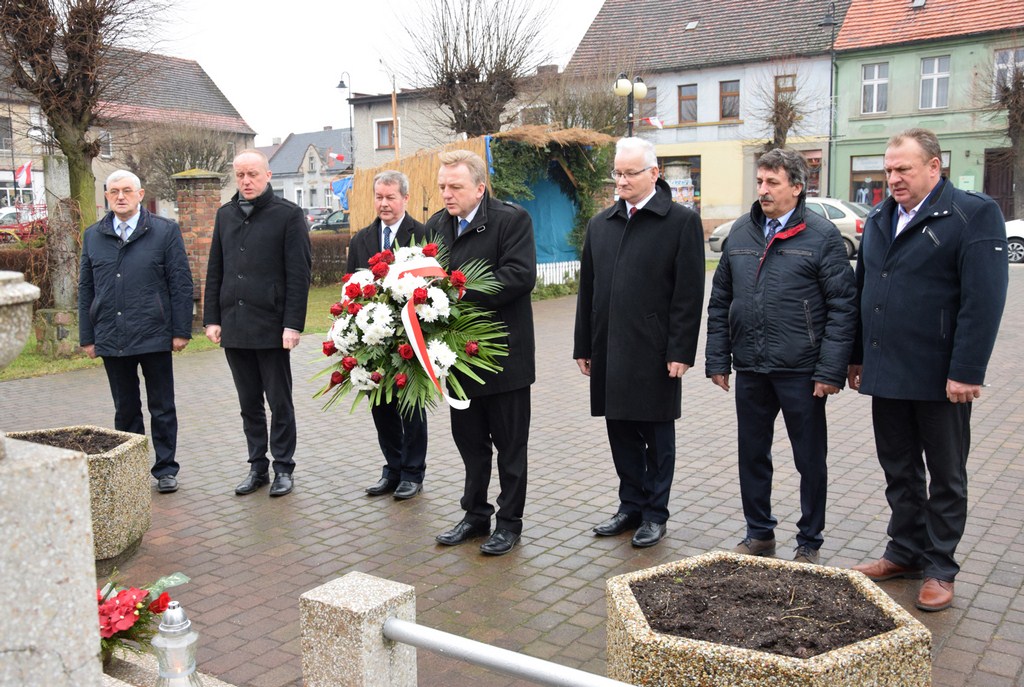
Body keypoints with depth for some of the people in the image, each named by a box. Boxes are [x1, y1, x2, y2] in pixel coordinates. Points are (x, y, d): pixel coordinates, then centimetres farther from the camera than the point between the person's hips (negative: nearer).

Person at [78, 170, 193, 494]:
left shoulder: (165, 232, 0)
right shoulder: (93, 236, 10)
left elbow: (181, 284, -2)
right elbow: (86, 289, 13)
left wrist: (181, 330, -6)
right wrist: (87, 337, 8)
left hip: (154, 336, -3)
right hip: (110, 339, 3)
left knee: (162, 408, 6)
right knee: (125, 409, 12)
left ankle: (165, 469, 17)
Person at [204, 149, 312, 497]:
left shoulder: (288, 214, -4)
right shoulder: (225, 215, 13)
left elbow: (299, 274, -8)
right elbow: (215, 271, 15)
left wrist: (293, 324, -14)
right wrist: (212, 318, 7)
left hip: (271, 326, -5)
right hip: (233, 326, 5)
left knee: (280, 403, 5)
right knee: (249, 403, 12)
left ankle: (283, 469, 16)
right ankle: (257, 467, 23)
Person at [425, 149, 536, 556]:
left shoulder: (512, 219, -10)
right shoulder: (436, 226, 9)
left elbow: (520, 275, -22)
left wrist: (460, 291, -26)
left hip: (504, 354, -6)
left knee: (510, 443, 7)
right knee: (470, 440, 17)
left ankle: (509, 522, 21)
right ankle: (475, 515, 32)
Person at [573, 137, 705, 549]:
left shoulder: (682, 221, -4)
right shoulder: (600, 224, 12)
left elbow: (689, 294, -8)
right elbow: (587, 289, 13)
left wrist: (680, 351, -13)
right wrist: (583, 346, 10)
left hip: (655, 353, -5)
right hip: (609, 351, 5)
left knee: (657, 436, 7)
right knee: (621, 433, 12)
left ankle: (655, 514, 21)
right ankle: (631, 507, 27)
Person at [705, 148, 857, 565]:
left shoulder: (822, 236, -5)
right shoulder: (740, 233, 8)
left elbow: (843, 307, -8)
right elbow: (720, 302, 11)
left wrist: (831, 370, -13)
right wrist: (718, 359, 7)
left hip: (800, 371, -4)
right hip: (750, 369, 4)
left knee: (810, 459, 8)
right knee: (752, 455, 14)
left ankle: (809, 543, 24)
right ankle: (759, 534, 30)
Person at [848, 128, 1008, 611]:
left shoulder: (974, 215, -9)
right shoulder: (879, 219, 11)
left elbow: (984, 300, -16)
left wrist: (966, 372, -20)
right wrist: (857, 356, 14)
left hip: (940, 380, -6)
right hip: (885, 374, 6)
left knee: (946, 477, 10)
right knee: (899, 472, 16)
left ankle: (939, 570, 21)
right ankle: (904, 553, 31)